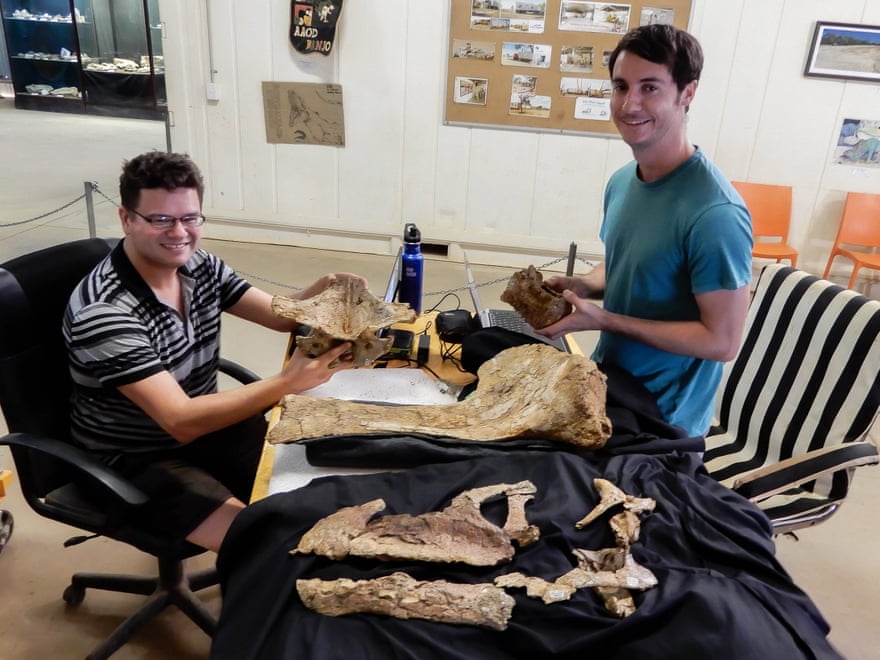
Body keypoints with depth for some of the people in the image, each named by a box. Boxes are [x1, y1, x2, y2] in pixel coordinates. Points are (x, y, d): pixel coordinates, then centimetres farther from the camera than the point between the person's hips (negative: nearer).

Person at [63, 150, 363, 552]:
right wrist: (287, 383, -41)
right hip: (136, 461, -7)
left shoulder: (200, 267, -4)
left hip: (205, 426, 7)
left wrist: (321, 292, -25)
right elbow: (180, 421, -31)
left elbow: (281, 315, -1)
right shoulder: (103, 310, -27)